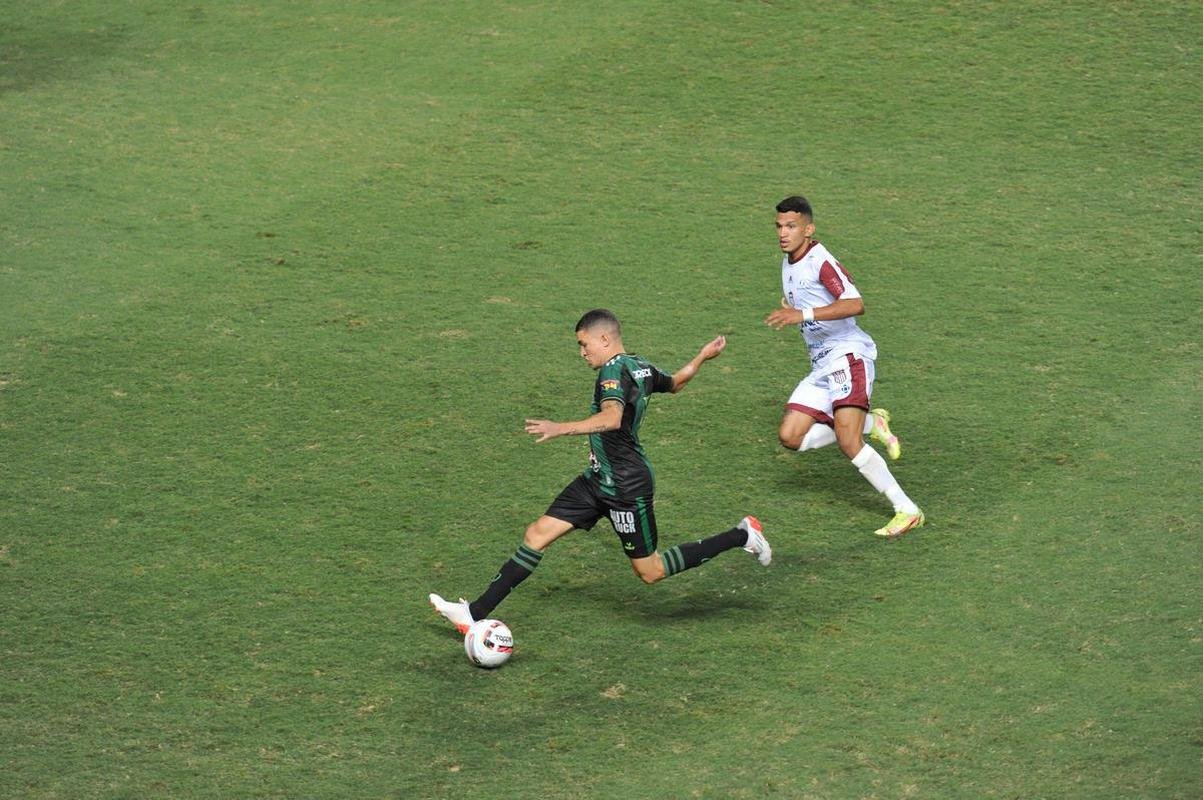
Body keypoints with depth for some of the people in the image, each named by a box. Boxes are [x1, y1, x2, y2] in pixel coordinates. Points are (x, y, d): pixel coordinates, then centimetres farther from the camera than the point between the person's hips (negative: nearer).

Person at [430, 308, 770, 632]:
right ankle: (476, 612, 1)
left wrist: (561, 429, -47)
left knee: (650, 572, 4)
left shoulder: (614, 370, -21)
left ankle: (741, 536, 14)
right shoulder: (641, 367, 7)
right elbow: (675, 383, 26)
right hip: (599, 478, 10)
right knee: (537, 534, 2)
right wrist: (702, 357, 44)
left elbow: (612, 418, -39)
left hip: (627, 486, -10)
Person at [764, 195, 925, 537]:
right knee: (790, 436, -3)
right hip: (821, 365, 9)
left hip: (848, 354, -9)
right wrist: (790, 308, 16)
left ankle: (907, 510, -14)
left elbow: (856, 304, -29)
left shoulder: (821, 262, -13)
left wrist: (804, 314, -35)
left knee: (847, 442, -21)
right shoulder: (788, 263, 16)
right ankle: (870, 424, 10)